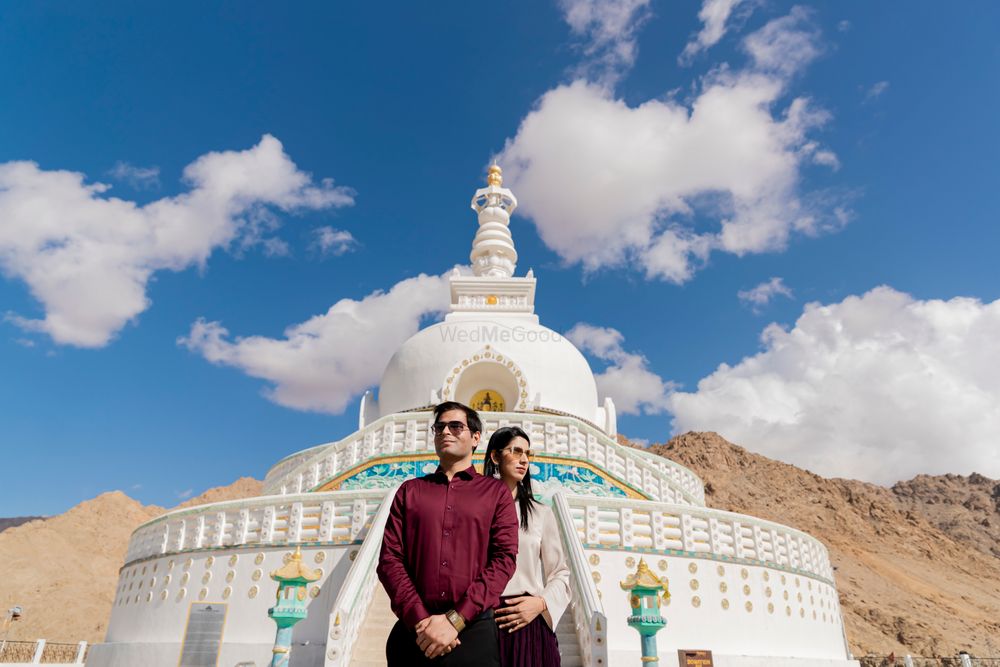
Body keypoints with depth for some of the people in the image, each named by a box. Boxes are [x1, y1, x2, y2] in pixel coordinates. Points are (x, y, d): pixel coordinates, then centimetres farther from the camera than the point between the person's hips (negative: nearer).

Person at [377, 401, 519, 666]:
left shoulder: (496, 492, 7)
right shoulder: (409, 490, 11)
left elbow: (504, 558, -4)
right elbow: (389, 558, 3)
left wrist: (454, 620, -13)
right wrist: (421, 621, -11)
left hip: (474, 631, -1)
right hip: (413, 632, 2)